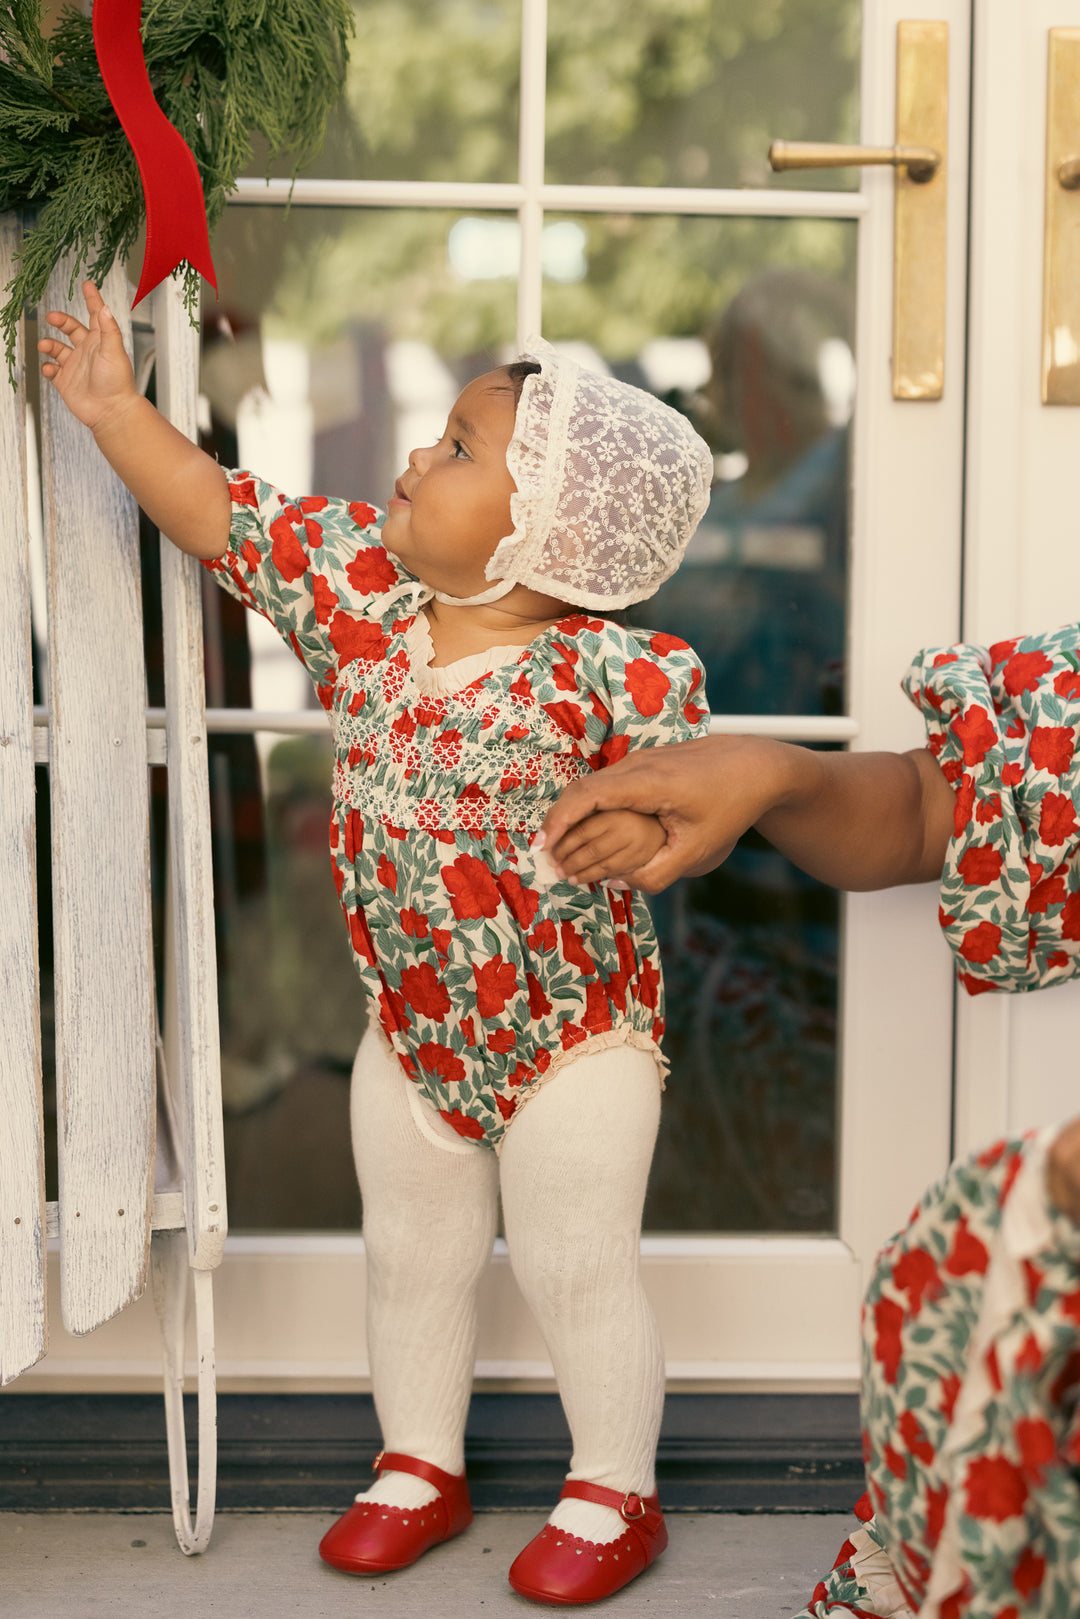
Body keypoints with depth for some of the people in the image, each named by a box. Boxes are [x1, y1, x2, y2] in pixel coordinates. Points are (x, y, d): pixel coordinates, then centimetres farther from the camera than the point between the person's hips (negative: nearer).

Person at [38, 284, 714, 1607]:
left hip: (572, 1030, -5)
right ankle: (419, 1464, 40)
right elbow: (221, 517, 0)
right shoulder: (356, 593, -7)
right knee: (412, 1254, 19)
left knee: (577, 1267, 7)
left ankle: (614, 1493, 28)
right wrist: (116, 412, -1)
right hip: (409, 1022, 6)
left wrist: (641, 829, -39)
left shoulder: (609, 668, -22)